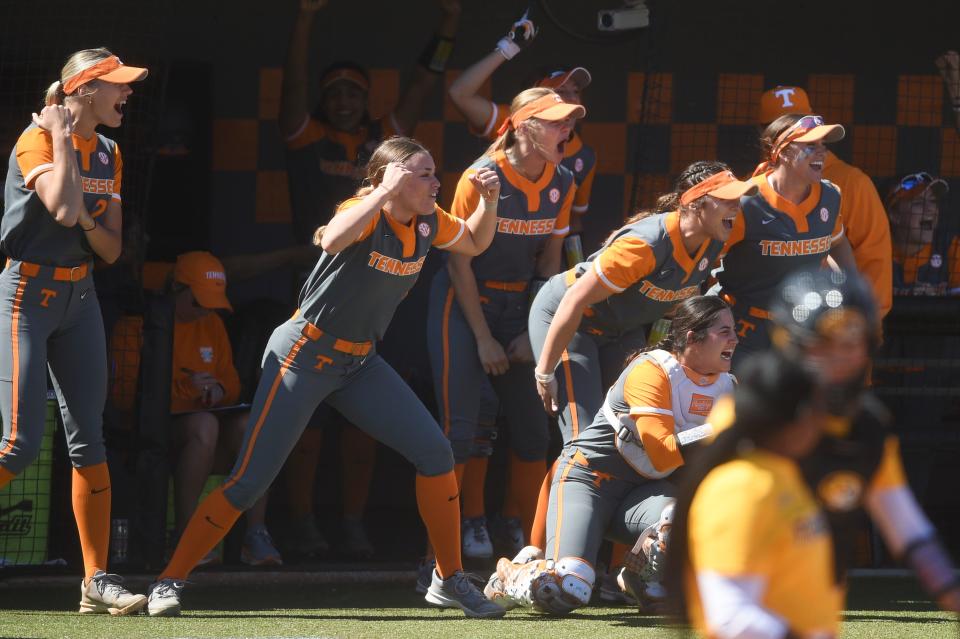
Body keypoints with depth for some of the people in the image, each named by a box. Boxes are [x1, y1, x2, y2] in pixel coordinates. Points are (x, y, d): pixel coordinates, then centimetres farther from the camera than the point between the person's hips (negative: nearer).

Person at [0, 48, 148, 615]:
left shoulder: (109, 154, 9)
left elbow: (112, 249, 9)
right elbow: (62, 210, -32)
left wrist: (86, 220, -12)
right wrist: (62, 140, -20)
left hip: (79, 293, 7)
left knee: (89, 440, 4)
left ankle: (97, 580, 5)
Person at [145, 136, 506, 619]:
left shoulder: (427, 222, 1)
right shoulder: (364, 213, -21)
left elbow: (474, 243, 20)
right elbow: (332, 240, -45)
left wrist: (489, 201, 1)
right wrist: (386, 190, -39)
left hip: (359, 363, 7)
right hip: (303, 357, -7)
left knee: (435, 452, -2)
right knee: (250, 481, -11)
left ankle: (449, 580, 11)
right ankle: (169, 582, -2)